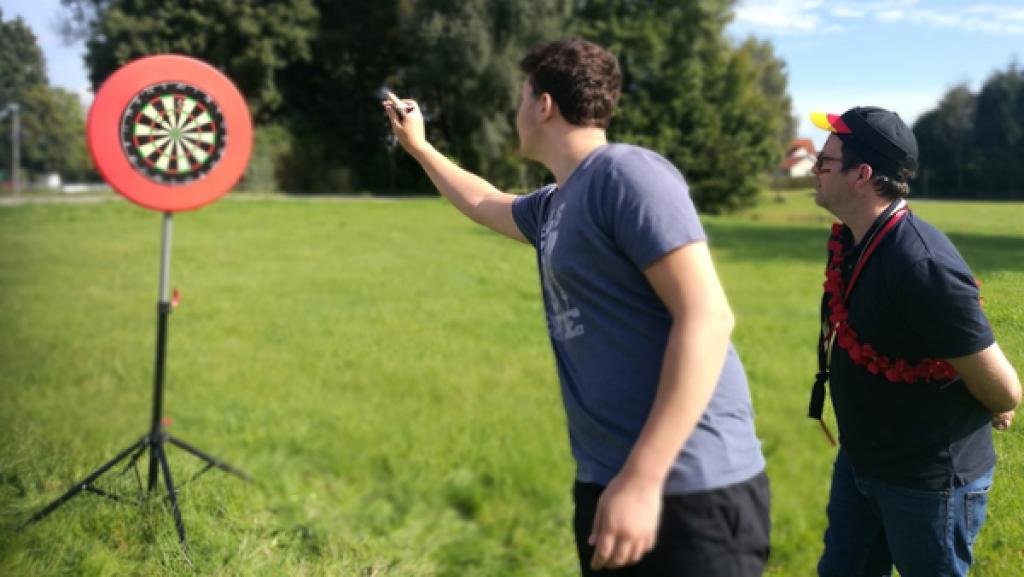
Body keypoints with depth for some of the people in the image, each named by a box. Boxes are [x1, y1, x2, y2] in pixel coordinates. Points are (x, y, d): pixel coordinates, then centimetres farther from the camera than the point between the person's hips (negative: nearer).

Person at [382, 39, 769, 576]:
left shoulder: (627, 173, -12)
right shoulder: (553, 205, 15)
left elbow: (706, 318, -21)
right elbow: (483, 202, 39)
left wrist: (642, 478, -26)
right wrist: (417, 145, 46)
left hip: (690, 488, -8)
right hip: (605, 480, 9)